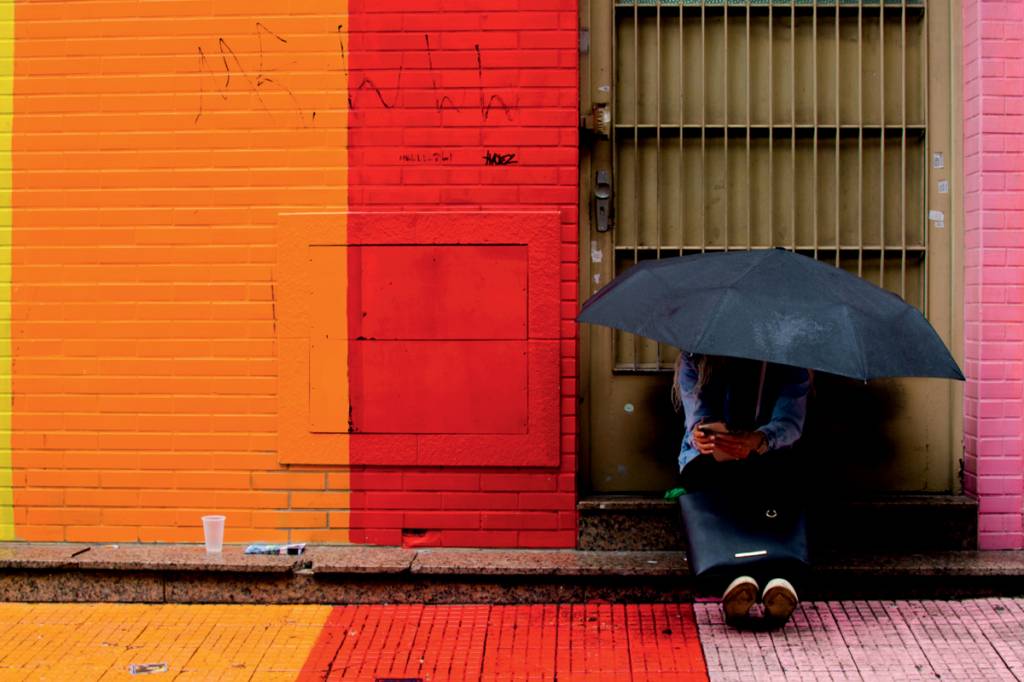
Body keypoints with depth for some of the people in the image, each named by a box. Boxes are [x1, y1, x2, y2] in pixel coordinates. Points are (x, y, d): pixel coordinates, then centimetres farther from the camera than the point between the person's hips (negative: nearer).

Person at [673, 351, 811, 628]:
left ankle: (782, 576, -56)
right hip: (709, 454, 0)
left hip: (766, 456, 0)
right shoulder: (694, 357, 0)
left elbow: (790, 421, -16)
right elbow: (698, 415, -11)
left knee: (786, 466, -38)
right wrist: (700, 432, -39)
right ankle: (737, 575, -56)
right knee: (703, 472, -38)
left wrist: (759, 440, -41)